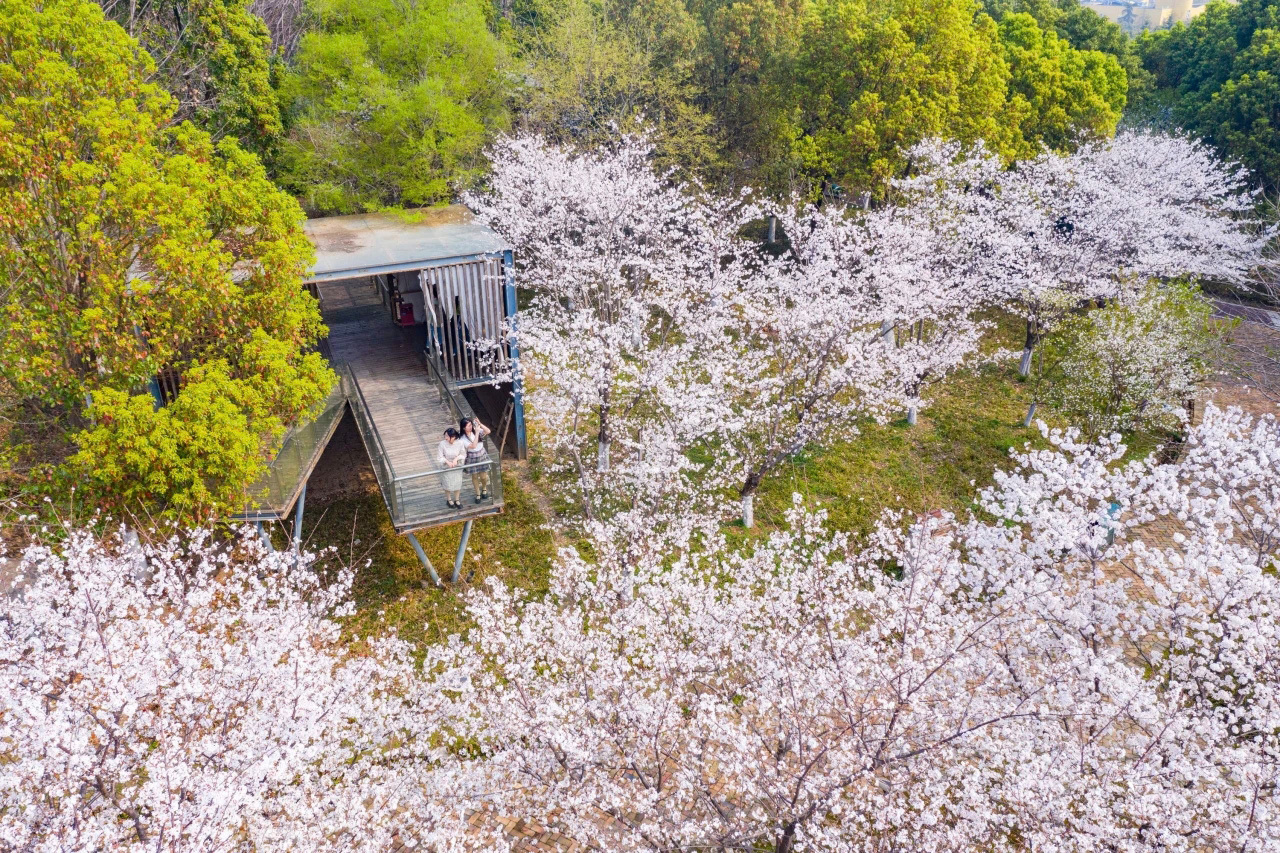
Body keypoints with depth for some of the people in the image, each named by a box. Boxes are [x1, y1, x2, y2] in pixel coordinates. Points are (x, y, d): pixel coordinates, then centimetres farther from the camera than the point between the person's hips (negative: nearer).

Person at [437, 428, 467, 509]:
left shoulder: (460, 443, -20)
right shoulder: (442, 444, -24)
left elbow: (463, 454, -6)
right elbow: (439, 457, -15)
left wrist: (456, 459, -22)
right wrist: (447, 462, -25)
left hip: (457, 466, 1)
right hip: (446, 467, -1)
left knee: (458, 483, 15)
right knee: (448, 484, 13)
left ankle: (457, 500, 37)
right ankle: (449, 500, 39)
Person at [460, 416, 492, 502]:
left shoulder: (476, 430, -11)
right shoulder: (463, 439, -20)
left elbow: (488, 431, -20)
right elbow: (473, 446, -31)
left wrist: (479, 424, -31)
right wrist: (477, 433, -32)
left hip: (482, 455, 2)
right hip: (472, 458, -2)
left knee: (483, 476, 9)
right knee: (475, 476, 13)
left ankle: (484, 489, 40)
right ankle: (478, 494, 33)